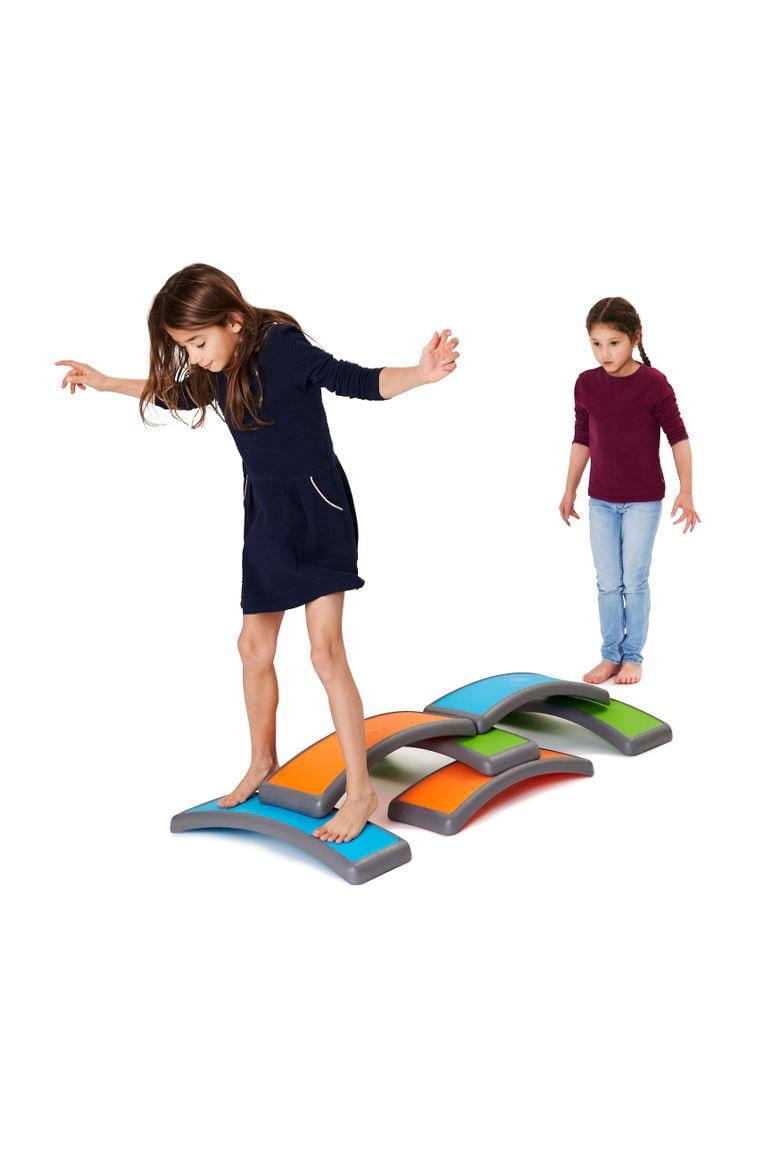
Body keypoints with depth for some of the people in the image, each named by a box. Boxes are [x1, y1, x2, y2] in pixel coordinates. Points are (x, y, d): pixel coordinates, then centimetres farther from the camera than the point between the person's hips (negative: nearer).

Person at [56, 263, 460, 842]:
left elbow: (360, 381, -23)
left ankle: (361, 791, -2)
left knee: (326, 651, -12)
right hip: (266, 513, 8)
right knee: (254, 645, 14)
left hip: (317, 506, -7)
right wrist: (106, 382, 30)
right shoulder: (212, 371, 1)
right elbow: (176, 394, 23)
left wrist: (420, 374, -42)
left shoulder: (282, 348, -19)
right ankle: (263, 763, 35)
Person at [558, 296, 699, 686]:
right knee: (607, 583, 9)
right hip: (601, 500, 4)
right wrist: (569, 491, 13)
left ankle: (633, 656, 19)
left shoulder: (654, 384, -13)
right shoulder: (586, 384, -1)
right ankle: (610, 655, 21)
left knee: (634, 582, 4)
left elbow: (678, 437, -8)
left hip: (643, 500, -3)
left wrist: (686, 491, -13)